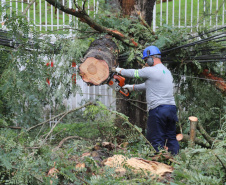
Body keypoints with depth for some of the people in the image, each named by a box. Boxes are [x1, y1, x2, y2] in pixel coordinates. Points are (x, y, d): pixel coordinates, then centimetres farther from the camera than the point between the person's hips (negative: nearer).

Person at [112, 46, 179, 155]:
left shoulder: (151, 71, -10)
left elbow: (133, 73, 4)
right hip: (171, 108, 8)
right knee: (171, 138, 12)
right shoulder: (167, 71, 18)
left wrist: (120, 70, 22)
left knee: (156, 141, -2)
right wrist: (133, 87, 34)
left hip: (158, 110, -8)